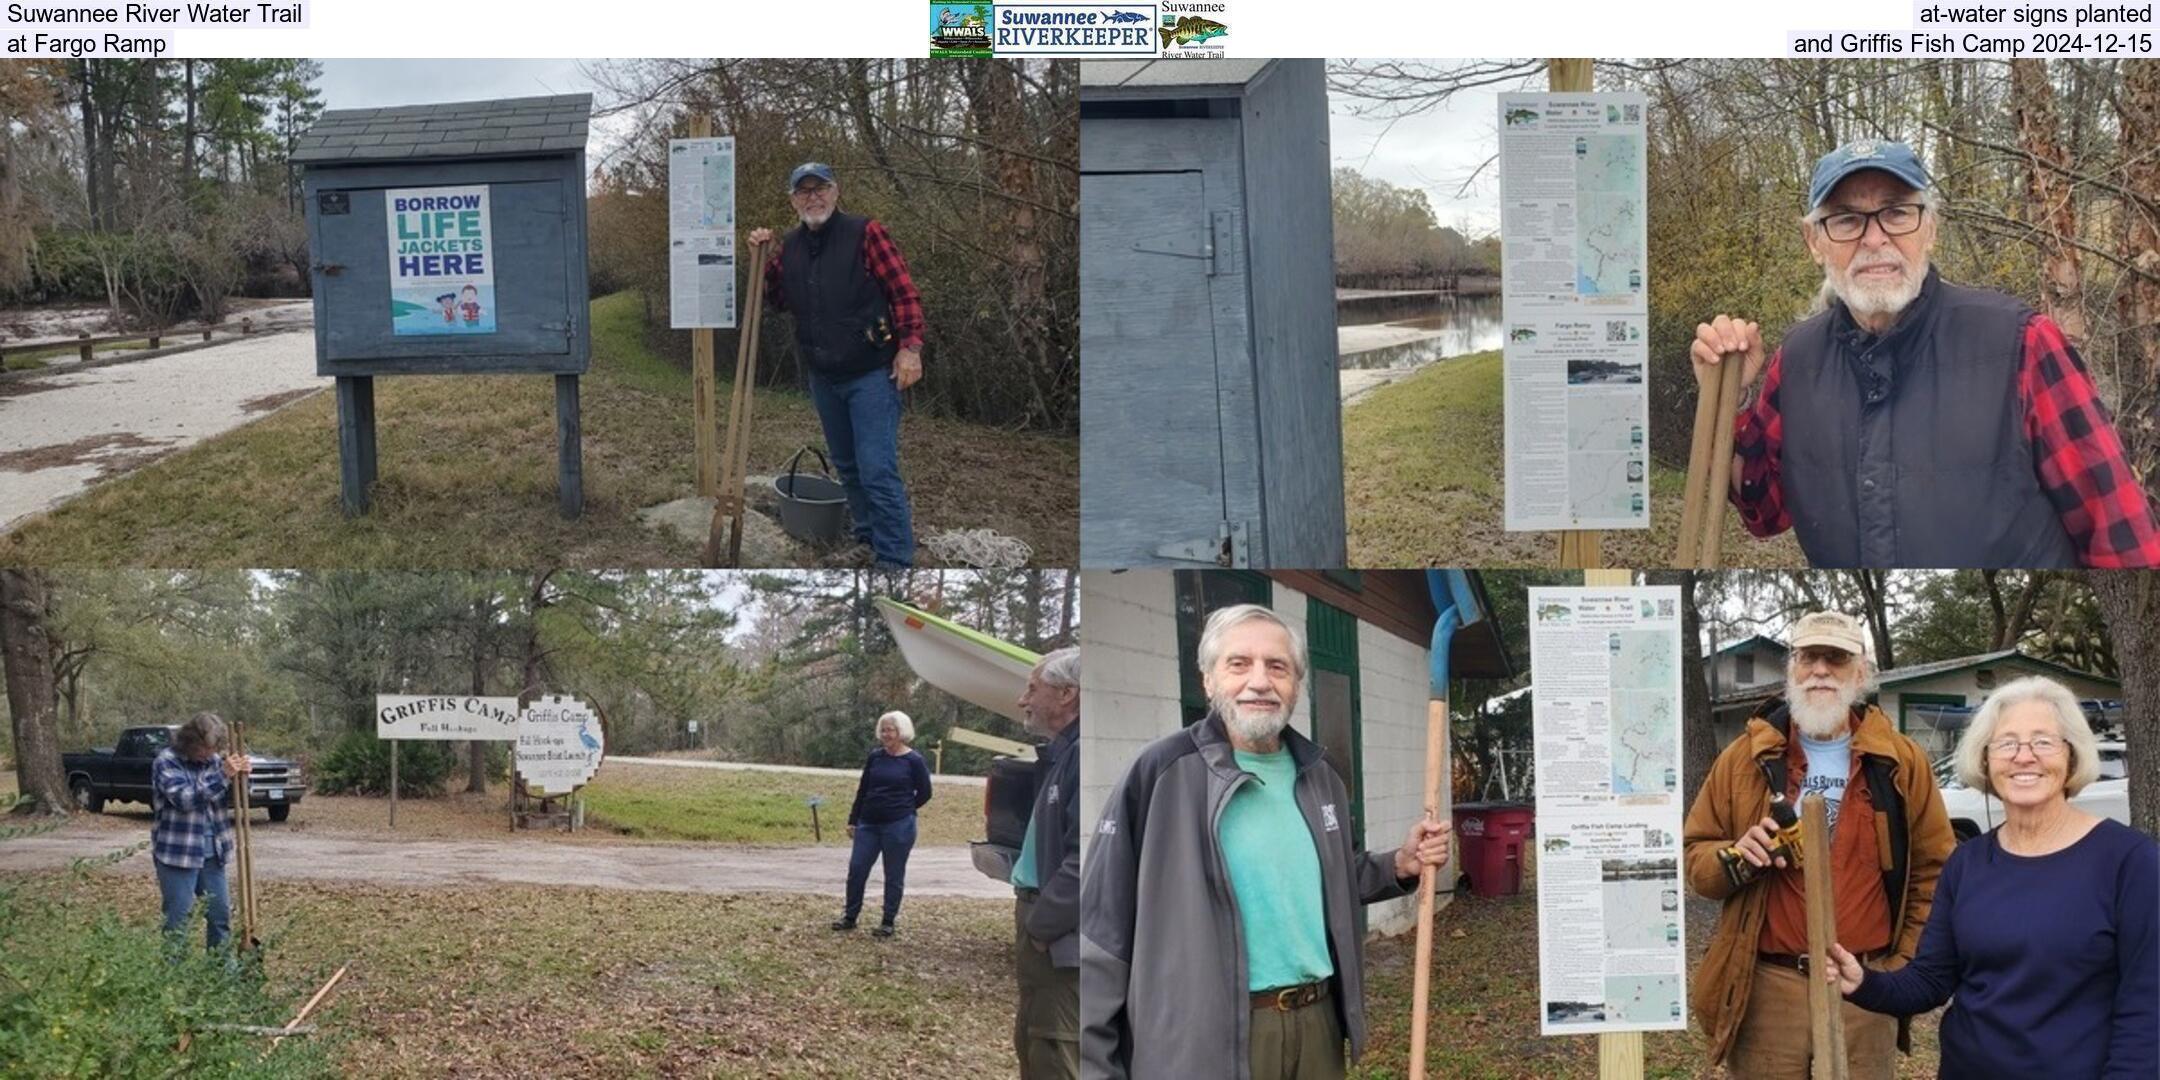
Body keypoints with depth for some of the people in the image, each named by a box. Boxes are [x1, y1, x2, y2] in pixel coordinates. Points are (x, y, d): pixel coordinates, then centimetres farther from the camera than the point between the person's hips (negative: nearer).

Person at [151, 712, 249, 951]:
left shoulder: (215, 761, 7)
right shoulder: (167, 761, -9)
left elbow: (230, 800, 10)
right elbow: (184, 798, -22)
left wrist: (240, 778, -10)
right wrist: (223, 776, -28)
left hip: (213, 851, 6)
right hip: (178, 852, -6)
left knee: (221, 914, 10)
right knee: (178, 920, -2)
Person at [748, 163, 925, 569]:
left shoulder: (865, 232, -9)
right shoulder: (790, 245, 10)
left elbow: (904, 292, -12)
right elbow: (778, 301, 17)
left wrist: (910, 346, -21)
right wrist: (764, 259, 2)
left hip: (870, 373, -7)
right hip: (822, 377, 7)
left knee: (877, 470, -12)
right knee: (846, 466, 18)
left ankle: (894, 560, -10)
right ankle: (867, 536, 32)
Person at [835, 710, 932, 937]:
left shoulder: (914, 761, -6)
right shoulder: (875, 757, 6)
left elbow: (924, 793, 1)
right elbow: (862, 789, 11)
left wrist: (903, 809, 5)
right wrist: (853, 820, 11)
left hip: (898, 826, -4)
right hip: (869, 824, 4)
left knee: (894, 875, 4)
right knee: (856, 869, 3)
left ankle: (888, 922, 13)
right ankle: (850, 917, 15)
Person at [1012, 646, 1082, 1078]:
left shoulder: (1081, 754, -19)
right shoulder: (1060, 753, 15)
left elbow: (1085, 857, -27)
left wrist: (1042, 925, -19)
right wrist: (1031, 920, 13)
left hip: (1061, 941, -11)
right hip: (1041, 922, 11)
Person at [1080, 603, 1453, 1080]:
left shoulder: (1319, 776, 9)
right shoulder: (1161, 772, -11)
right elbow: (1103, 930, -13)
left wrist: (1400, 864, 6)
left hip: (1318, 1021, 6)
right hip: (1203, 1036, -6)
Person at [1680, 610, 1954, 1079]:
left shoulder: (1901, 762, 4)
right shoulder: (1746, 757, 5)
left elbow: (1933, 870, 7)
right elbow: (1694, 854, 9)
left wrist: (1904, 966, 1)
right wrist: (1735, 857, -13)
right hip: (1767, 986, 0)